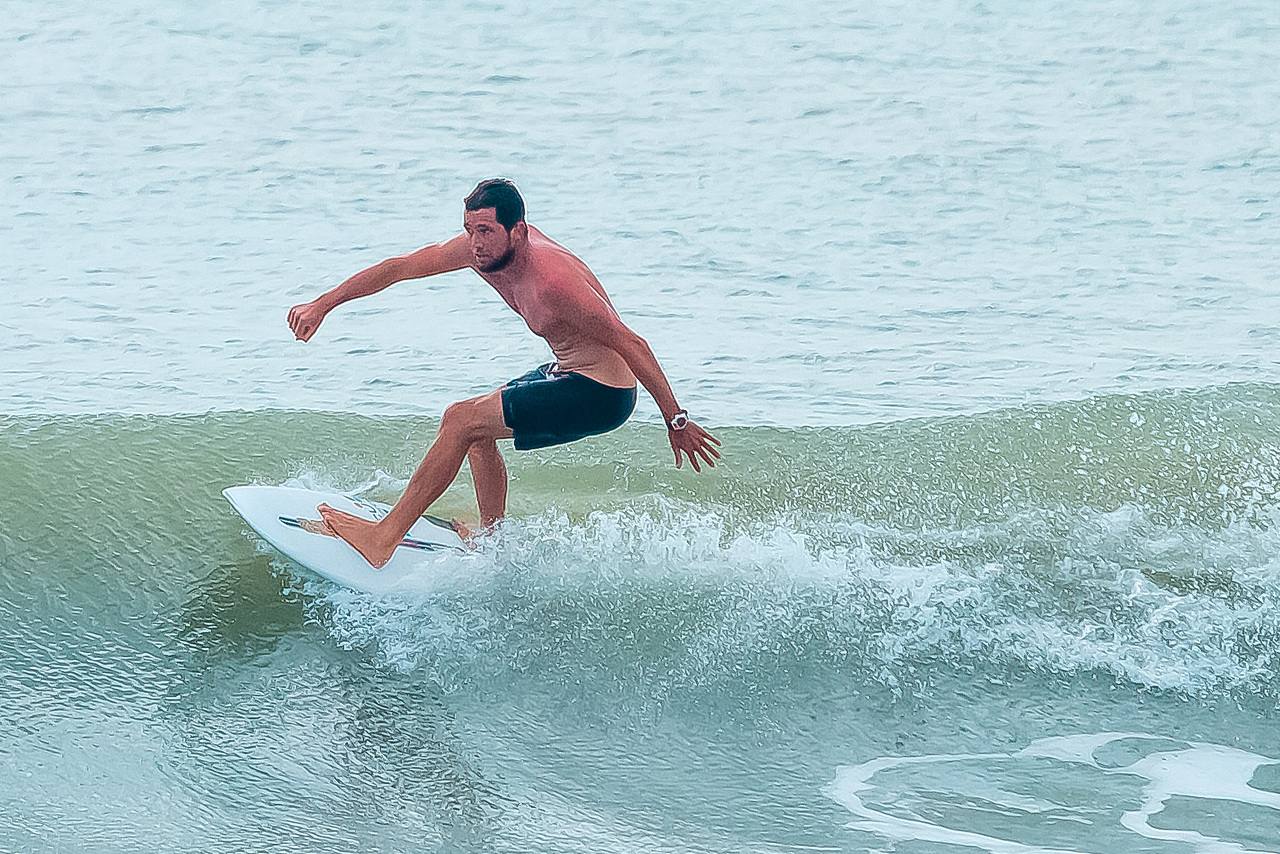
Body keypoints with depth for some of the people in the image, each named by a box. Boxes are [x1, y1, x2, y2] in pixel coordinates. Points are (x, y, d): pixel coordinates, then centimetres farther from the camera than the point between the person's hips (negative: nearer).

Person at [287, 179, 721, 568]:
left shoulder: (554, 284, -30)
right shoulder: (485, 246, -5)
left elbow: (633, 346, -24)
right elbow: (401, 267, 5)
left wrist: (676, 423, -19)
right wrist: (323, 305, 6)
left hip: (601, 394, -9)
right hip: (569, 374, 9)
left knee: (461, 422, -9)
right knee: (476, 428, 22)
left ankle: (384, 538, -1)